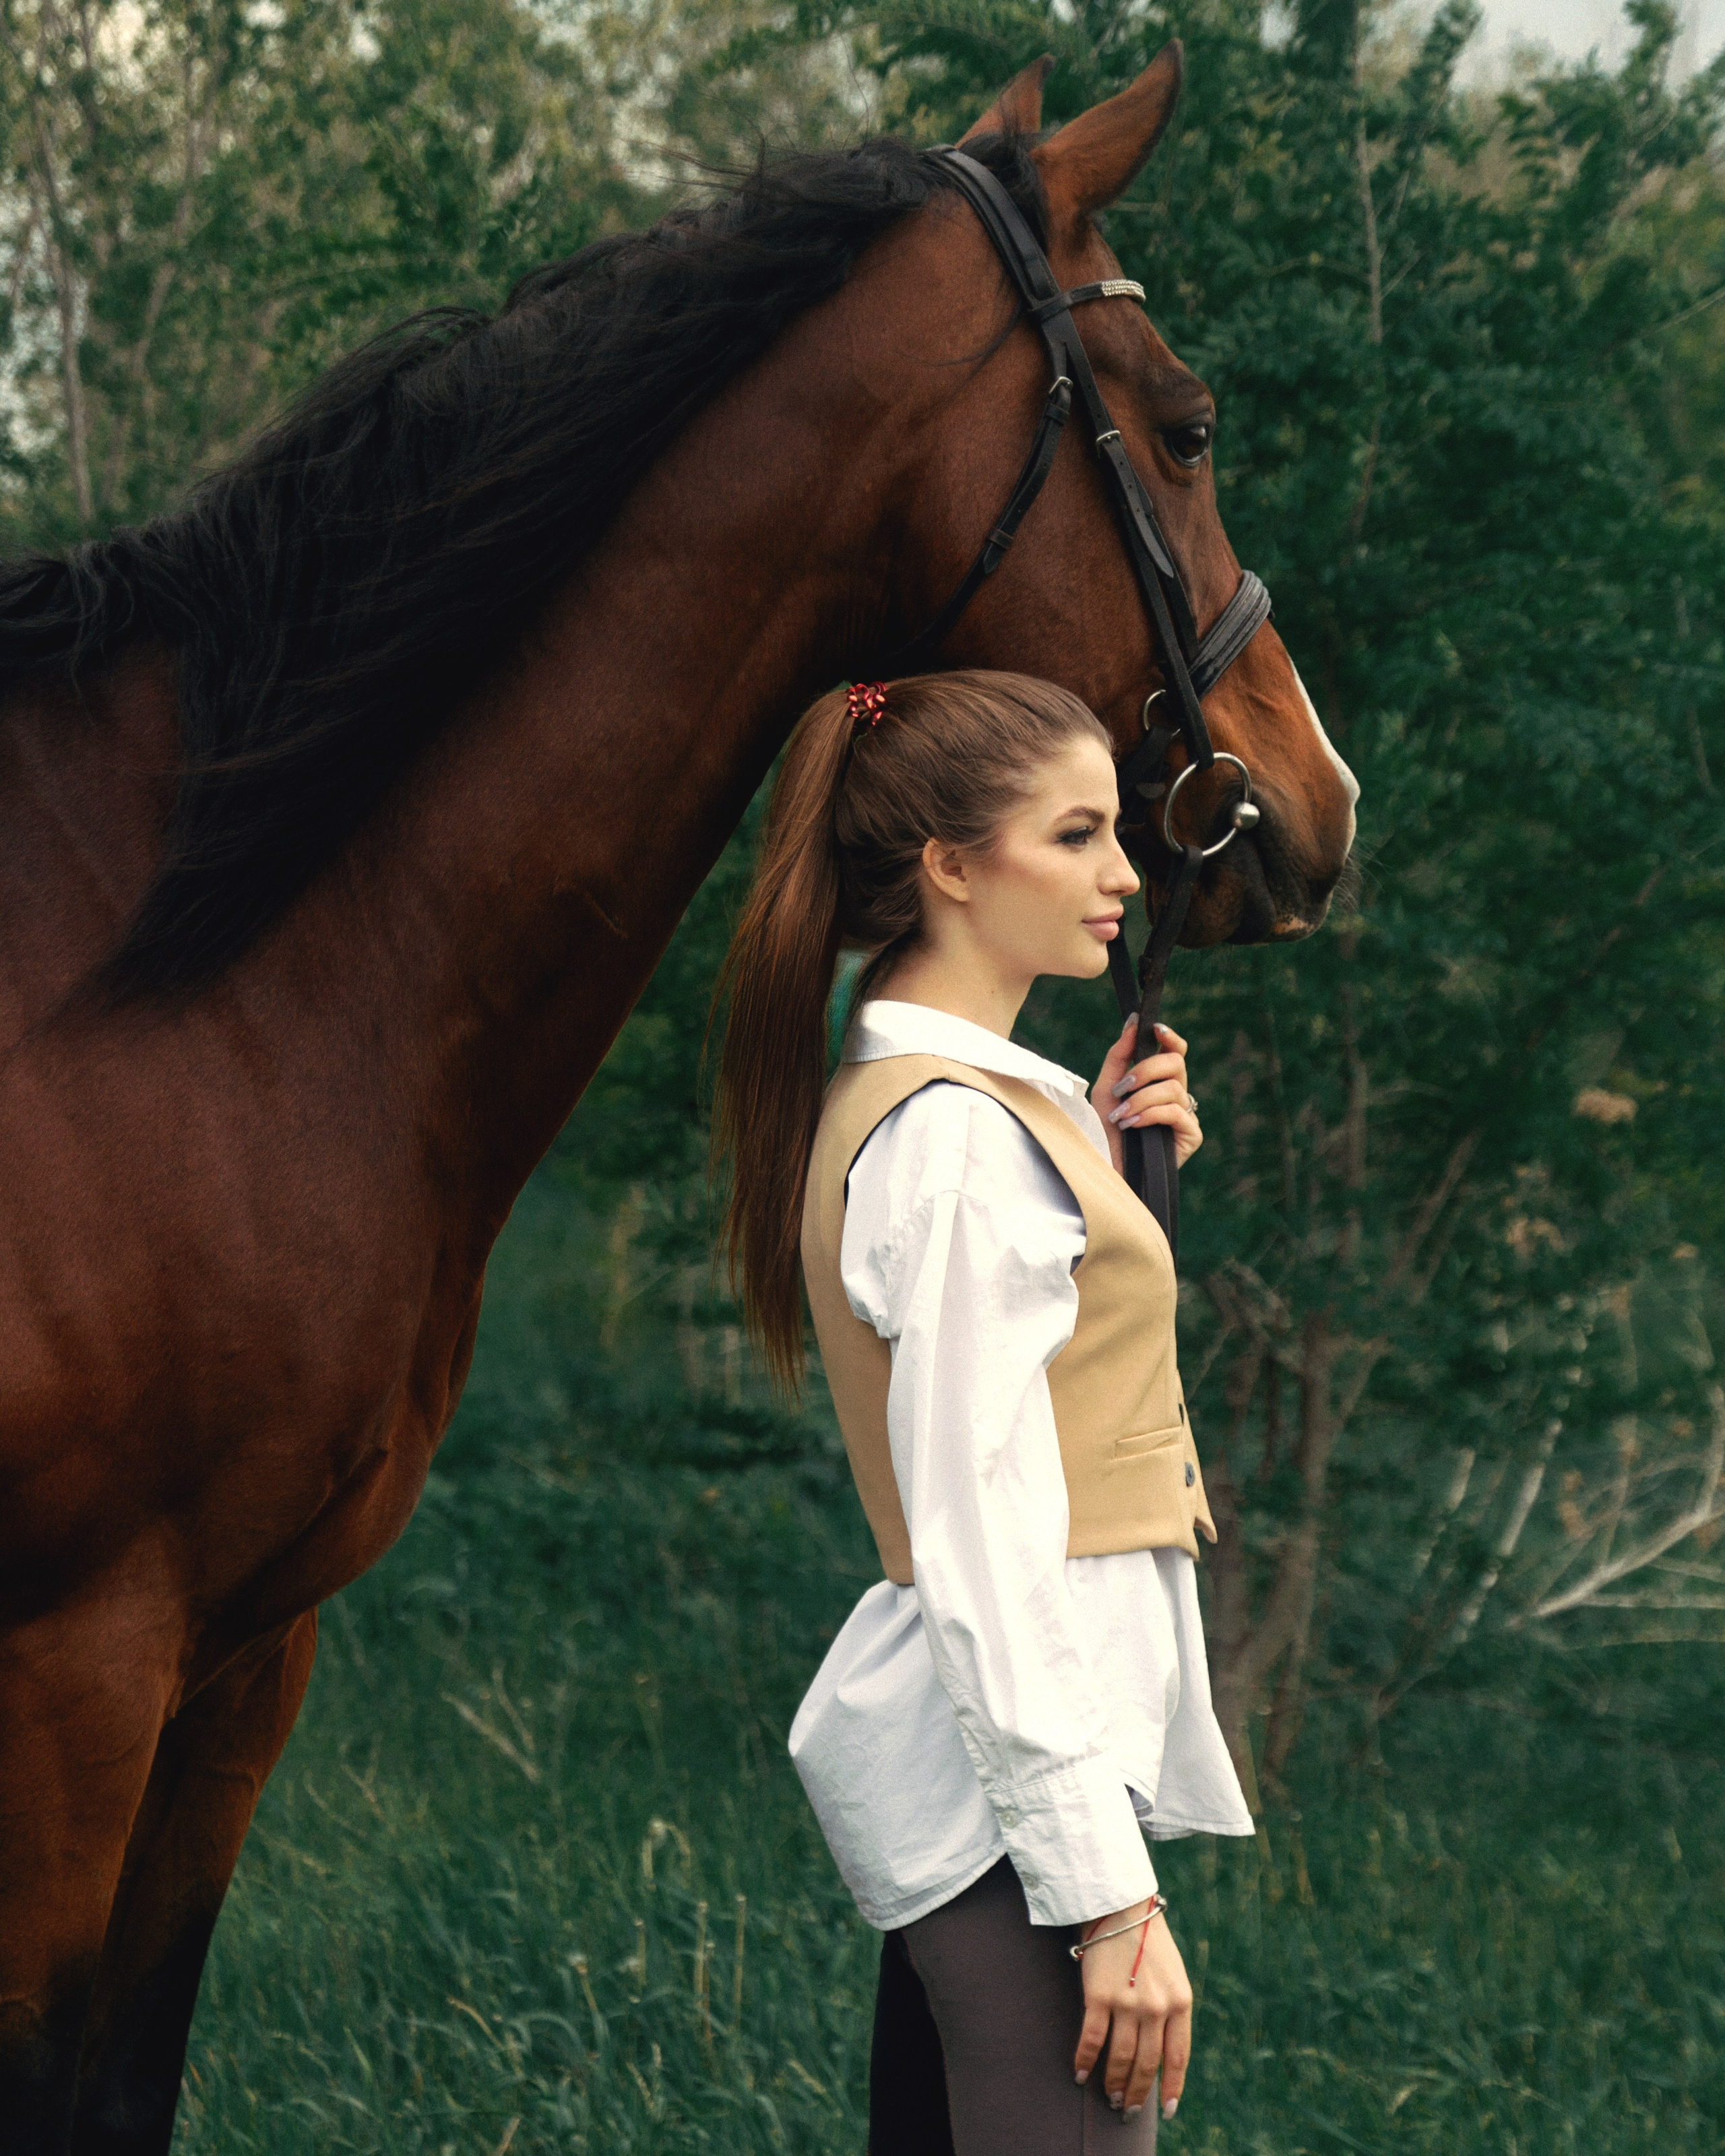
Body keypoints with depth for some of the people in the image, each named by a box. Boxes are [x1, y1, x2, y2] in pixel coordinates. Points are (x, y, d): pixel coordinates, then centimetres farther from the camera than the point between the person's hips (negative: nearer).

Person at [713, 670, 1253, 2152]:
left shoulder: (901, 1096, 15)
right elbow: (982, 1552, -19)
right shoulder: (959, 1132, -15)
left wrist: (1096, 1160, 13)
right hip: (1022, 1760, -10)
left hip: (954, 1780, 10)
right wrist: (1106, 1893, -21)